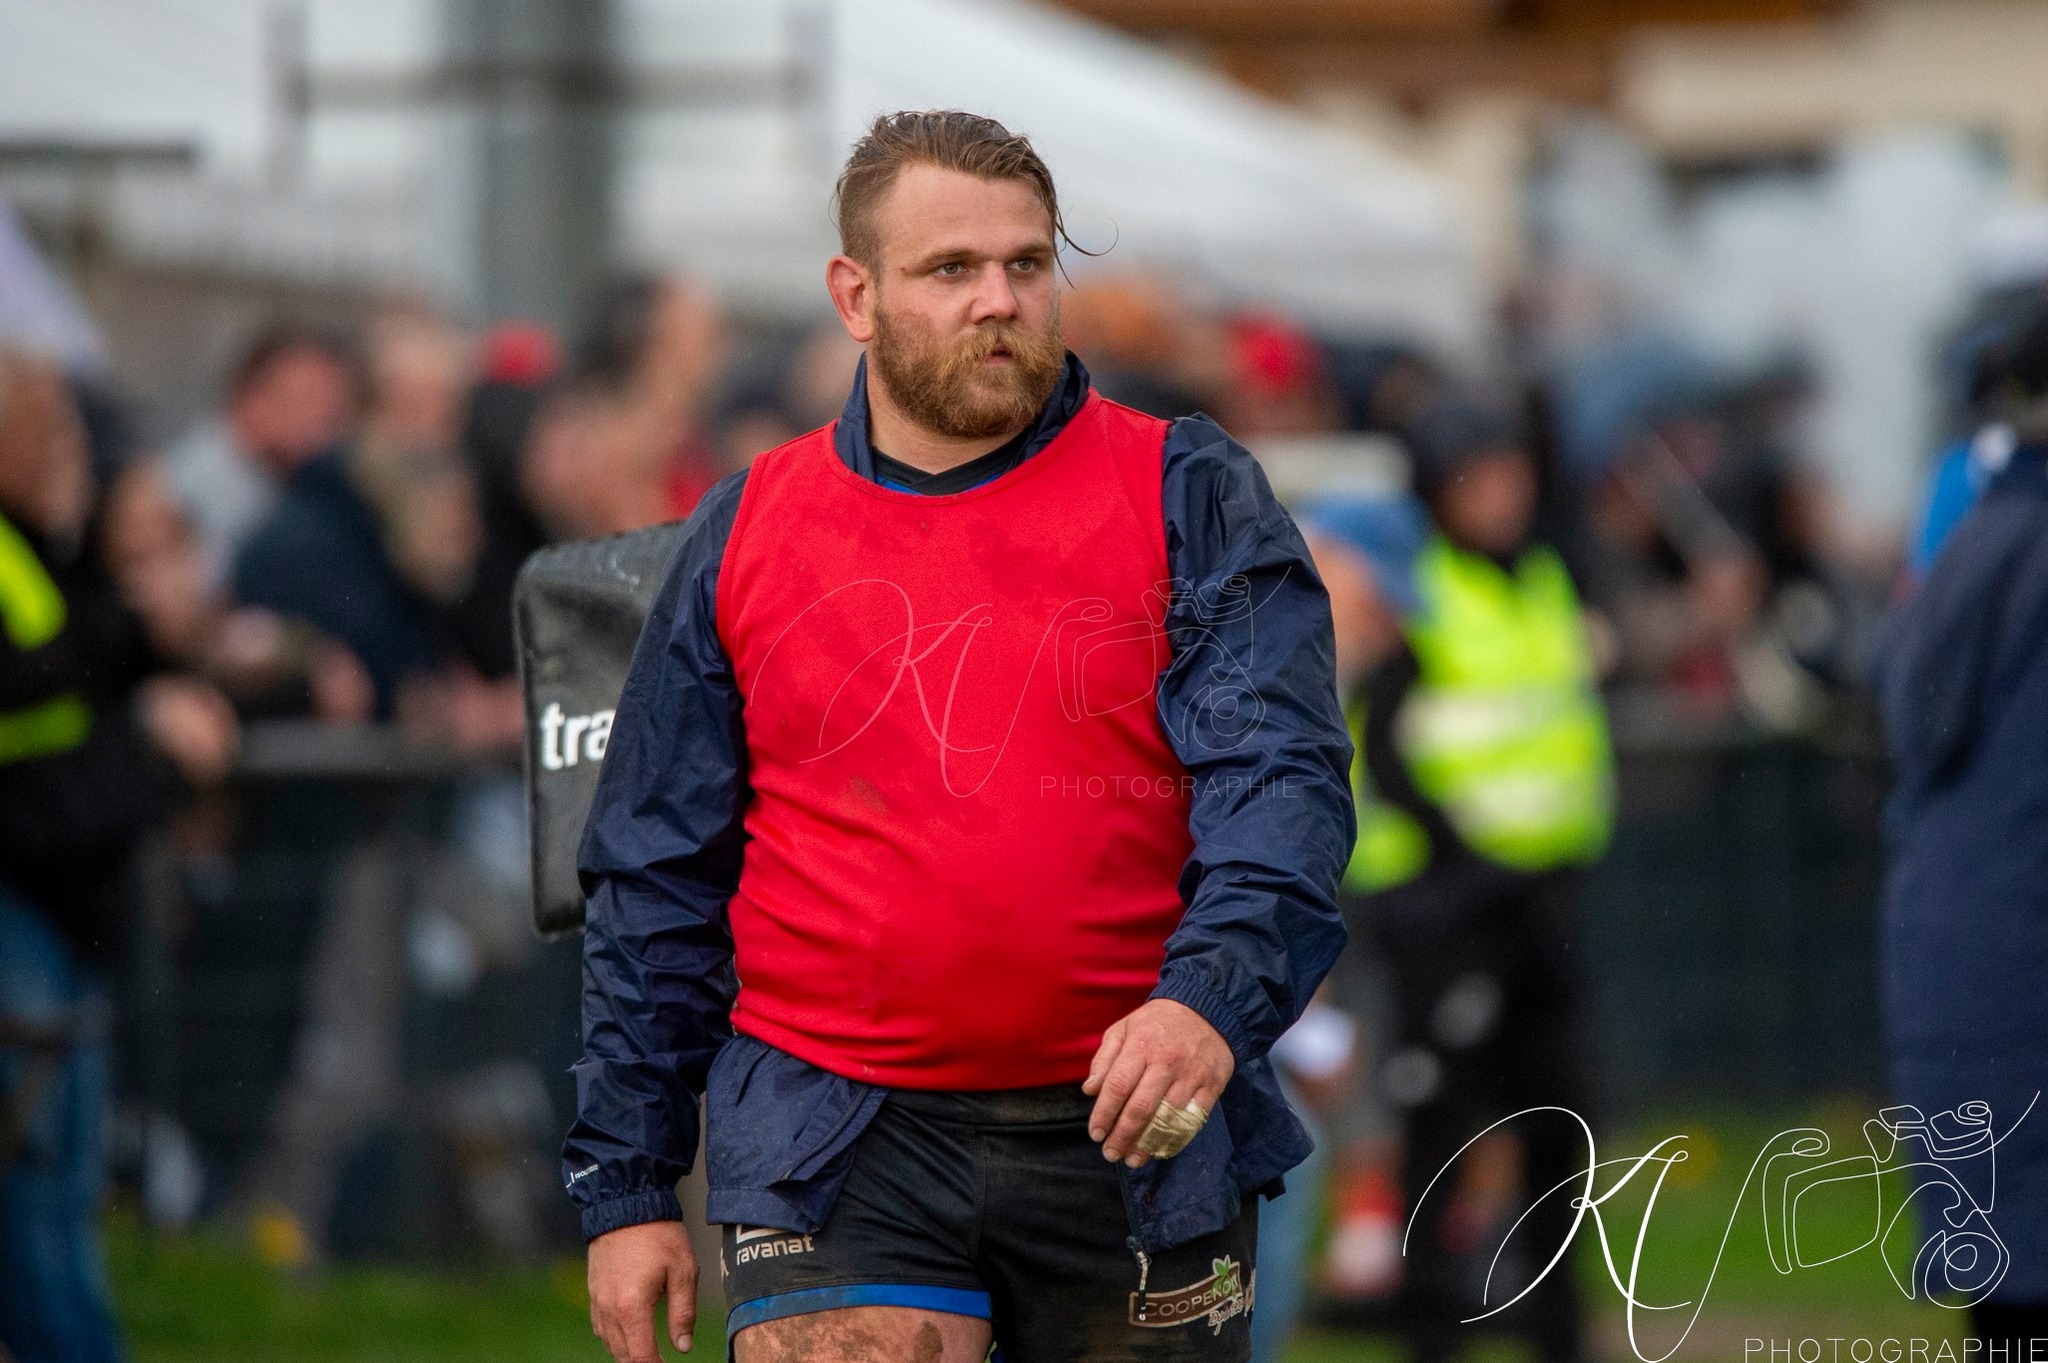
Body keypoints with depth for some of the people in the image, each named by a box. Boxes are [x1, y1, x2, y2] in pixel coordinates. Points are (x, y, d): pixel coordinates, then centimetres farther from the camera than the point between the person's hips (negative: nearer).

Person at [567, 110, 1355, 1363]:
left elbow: (1280, 780, -7)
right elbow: (658, 877, 13)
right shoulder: (746, 536, 9)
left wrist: (1214, 996, -26)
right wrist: (626, 1187, 9)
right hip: (835, 1149, 0)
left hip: (1140, 1137, 0)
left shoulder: (1188, 497, 4)